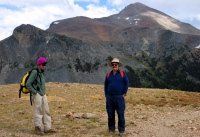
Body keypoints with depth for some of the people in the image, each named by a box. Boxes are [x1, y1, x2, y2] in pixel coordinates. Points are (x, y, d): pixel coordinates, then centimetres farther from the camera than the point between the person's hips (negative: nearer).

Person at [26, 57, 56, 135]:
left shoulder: (41, 73, 12)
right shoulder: (34, 72, -13)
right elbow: (28, 84, -17)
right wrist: (35, 92, -15)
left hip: (43, 95, 8)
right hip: (37, 95, -8)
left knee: (46, 111, 7)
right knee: (38, 112, -3)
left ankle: (47, 128, 12)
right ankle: (38, 129, 6)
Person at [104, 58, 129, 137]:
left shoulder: (123, 74, 2)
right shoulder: (108, 75, 11)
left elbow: (126, 84, 2)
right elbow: (105, 85, 16)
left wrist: (124, 94, -4)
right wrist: (106, 95, 8)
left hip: (119, 97, -3)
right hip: (110, 97, 3)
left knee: (121, 114, -3)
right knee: (110, 114, 7)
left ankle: (121, 130, 4)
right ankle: (111, 129, 18)